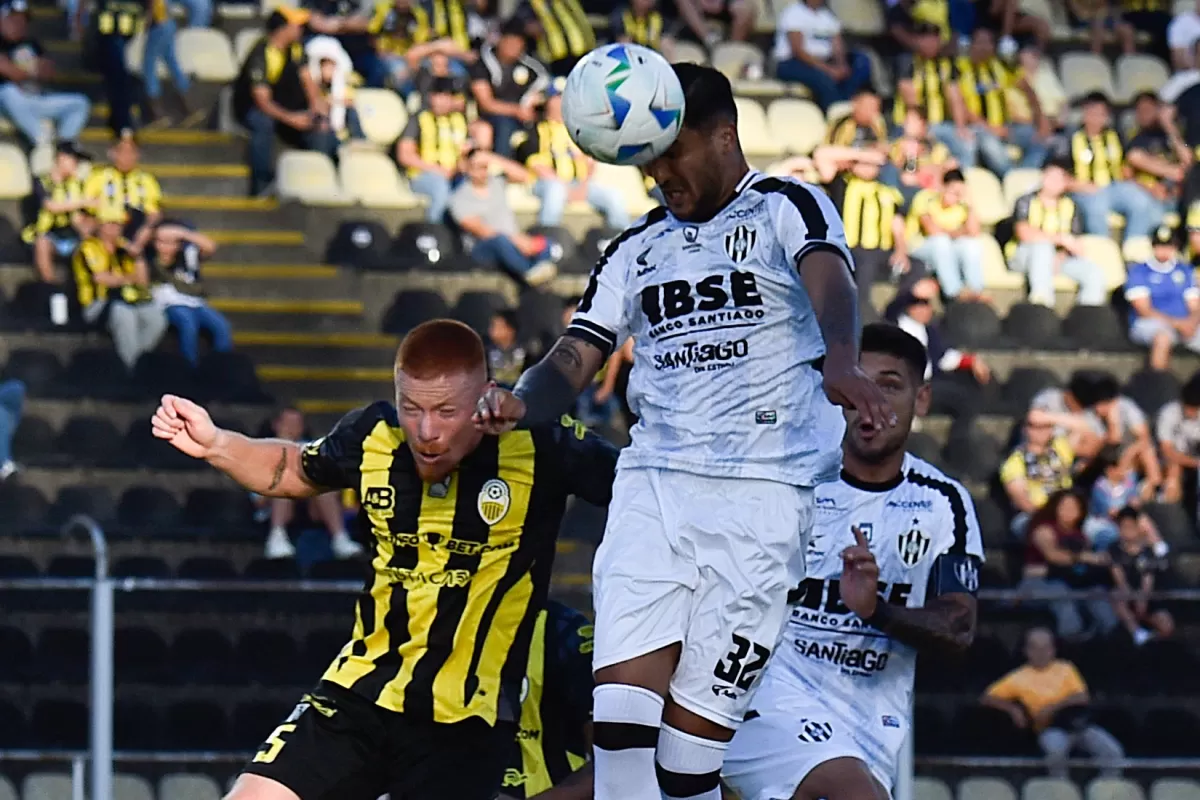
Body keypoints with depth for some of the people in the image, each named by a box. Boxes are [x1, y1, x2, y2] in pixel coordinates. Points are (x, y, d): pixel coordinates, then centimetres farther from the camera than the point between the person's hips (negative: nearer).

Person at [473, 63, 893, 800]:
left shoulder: (788, 209, 2)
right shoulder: (637, 249, 19)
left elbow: (828, 280, -19)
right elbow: (576, 360, 14)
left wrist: (841, 363, -42)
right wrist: (520, 404, -11)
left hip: (762, 495, -4)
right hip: (653, 486, 4)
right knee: (621, 709, -15)